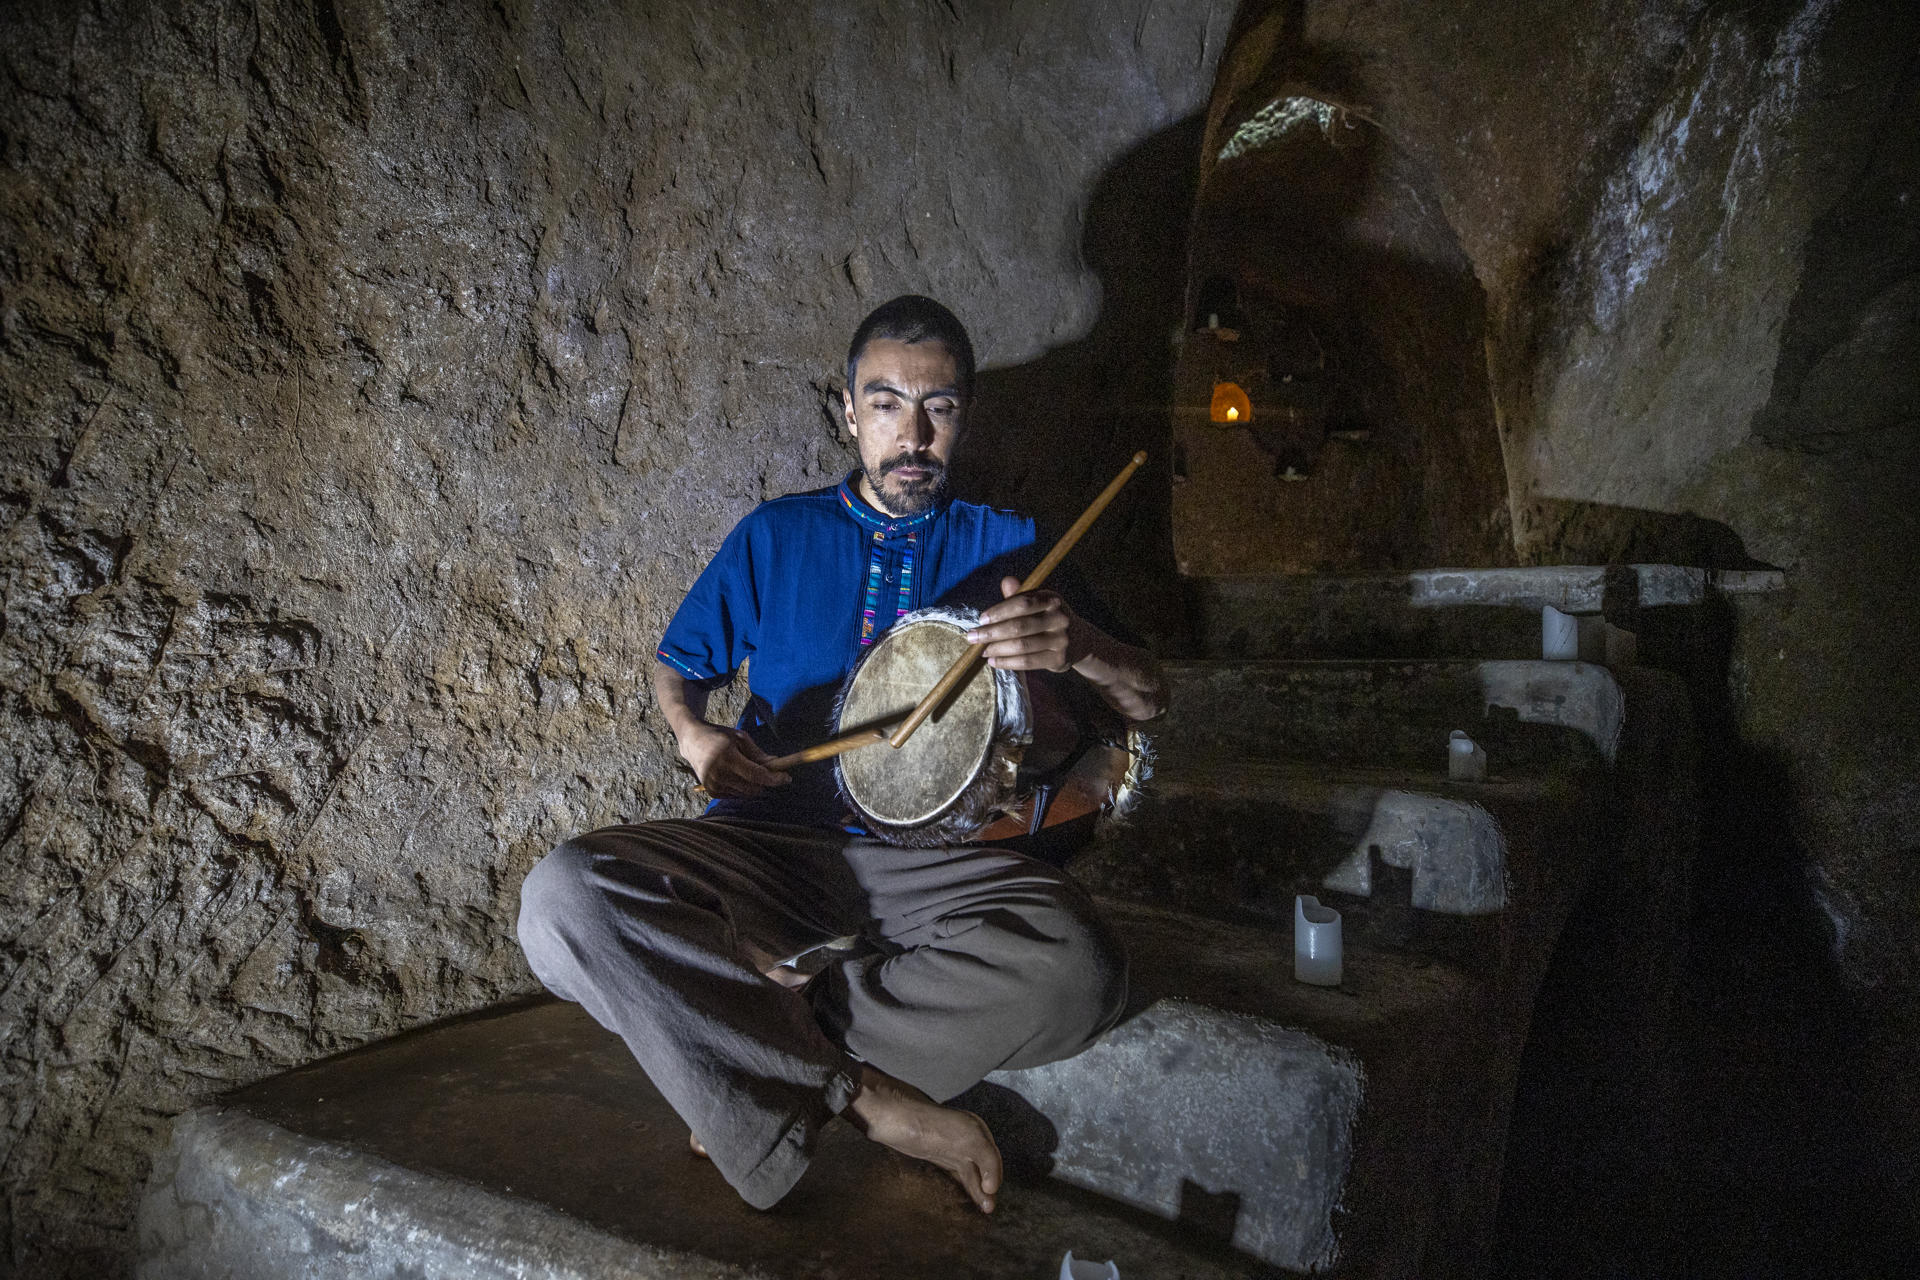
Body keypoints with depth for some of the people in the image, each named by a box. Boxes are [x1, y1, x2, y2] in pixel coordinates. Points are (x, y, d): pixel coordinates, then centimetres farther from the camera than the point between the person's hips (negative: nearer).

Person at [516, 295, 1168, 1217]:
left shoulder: (1005, 549, 8)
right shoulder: (777, 536, 12)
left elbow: (1149, 700, 4)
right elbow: (679, 667, 19)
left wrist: (1075, 646, -20)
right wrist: (696, 734, -6)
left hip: (931, 860, 0)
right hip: (768, 844, 1)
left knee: (1078, 974, -32)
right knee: (563, 897, -28)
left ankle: (771, 1047, -15)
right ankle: (869, 1098, -22)